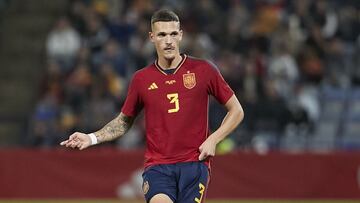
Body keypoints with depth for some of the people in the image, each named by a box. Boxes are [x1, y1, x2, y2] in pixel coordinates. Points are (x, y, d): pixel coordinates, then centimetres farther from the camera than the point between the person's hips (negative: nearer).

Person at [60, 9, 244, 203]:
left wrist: (213, 139, -4)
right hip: (157, 166, 0)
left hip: (194, 164, 0)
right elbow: (123, 121, 22)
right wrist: (92, 138, 8)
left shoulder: (203, 70, 3)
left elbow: (236, 110, 10)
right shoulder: (141, 79, 8)